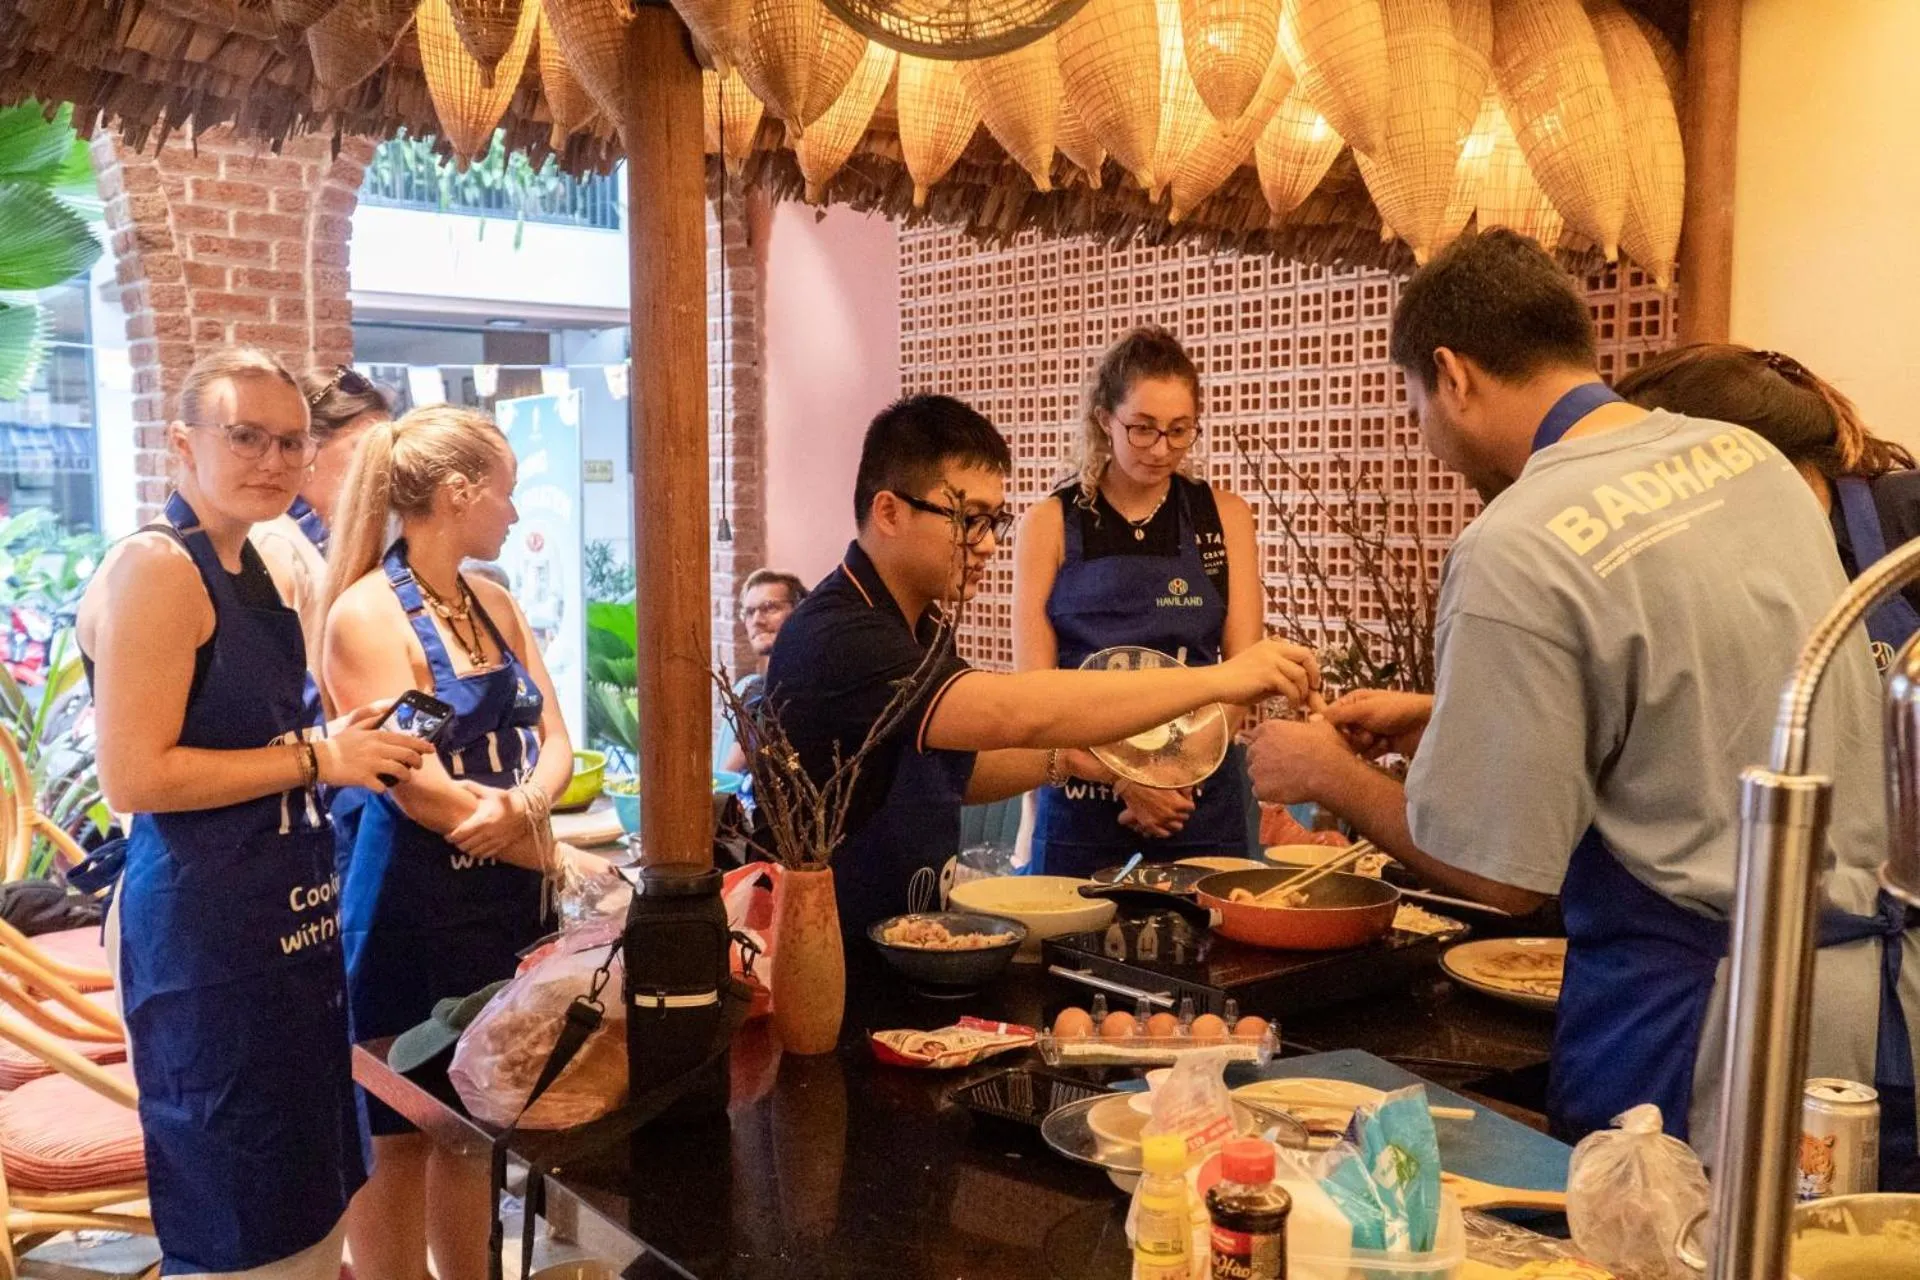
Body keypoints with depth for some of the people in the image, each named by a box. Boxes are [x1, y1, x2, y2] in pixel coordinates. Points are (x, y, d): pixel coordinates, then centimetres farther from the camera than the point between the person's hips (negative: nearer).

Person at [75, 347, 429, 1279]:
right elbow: (132, 777, -23)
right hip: (205, 926, -9)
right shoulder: (154, 570, -16)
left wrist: (351, 741, 11)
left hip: (289, 914, 9)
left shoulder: (249, 570, 12)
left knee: (307, 1197, 20)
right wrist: (317, 758, -17)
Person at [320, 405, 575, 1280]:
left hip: (506, 897, 7)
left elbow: (554, 741, 5)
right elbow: (421, 788, -19)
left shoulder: (494, 606, 9)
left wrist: (523, 805, -17)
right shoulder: (367, 613, -14)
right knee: (398, 1137, 7)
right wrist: (549, 848, -11)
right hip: (412, 904, -7)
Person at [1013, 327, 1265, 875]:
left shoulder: (1224, 516, 6)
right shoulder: (1050, 523, 0)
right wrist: (1125, 776, -17)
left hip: (1201, 803, 2)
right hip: (1082, 801, -1)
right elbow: (1035, 683, -4)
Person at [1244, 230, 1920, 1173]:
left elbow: (1497, 875, -15)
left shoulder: (1517, 550, -21)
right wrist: (1439, 716, 19)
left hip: (1696, 1033, -8)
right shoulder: (1750, 457, 3)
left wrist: (1330, 777, 1)